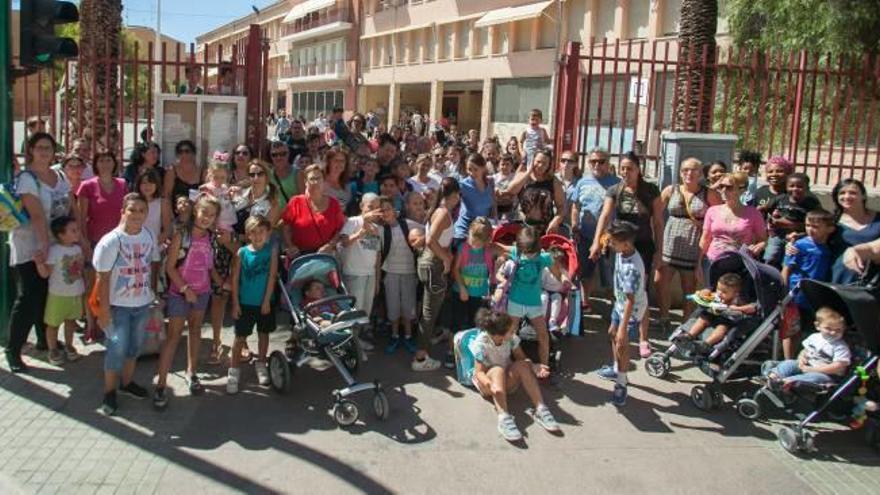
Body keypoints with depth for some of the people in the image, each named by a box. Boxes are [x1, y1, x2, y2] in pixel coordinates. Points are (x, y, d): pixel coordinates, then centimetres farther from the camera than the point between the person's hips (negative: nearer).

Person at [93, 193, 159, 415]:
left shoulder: (149, 237, -2)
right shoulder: (110, 241, -17)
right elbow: (103, 278, -15)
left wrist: (153, 292, 8)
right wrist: (104, 310, -15)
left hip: (143, 303, 5)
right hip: (118, 305, -5)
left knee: (135, 346, 19)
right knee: (117, 349, 1)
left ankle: (127, 382, 39)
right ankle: (109, 391, 19)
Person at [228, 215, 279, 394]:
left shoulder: (272, 249, -8)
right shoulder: (242, 252, -8)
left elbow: (272, 276, -8)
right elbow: (235, 279, -4)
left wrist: (267, 300, -11)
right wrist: (235, 303, -6)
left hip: (265, 302, 1)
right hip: (245, 302, -1)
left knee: (263, 334, 16)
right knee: (240, 337, 4)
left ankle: (261, 366, 34)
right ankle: (234, 372, 13)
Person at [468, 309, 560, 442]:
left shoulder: (511, 338, -10)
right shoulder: (481, 343, -22)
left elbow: (521, 358, -4)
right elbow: (479, 372, -24)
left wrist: (533, 366, -27)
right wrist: (491, 385, -46)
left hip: (507, 381, 4)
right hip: (488, 381, -3)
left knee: (523, 365, -27)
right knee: (498, 370, -37)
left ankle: (540, 409, -32)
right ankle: (503, 417, -51)